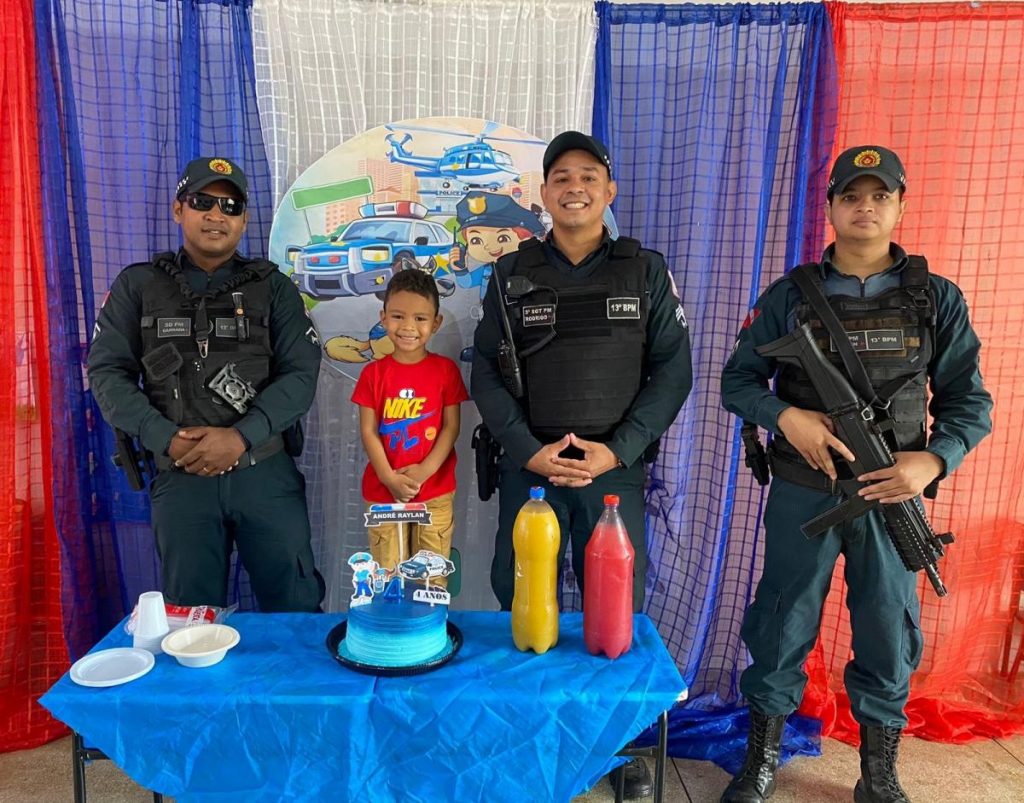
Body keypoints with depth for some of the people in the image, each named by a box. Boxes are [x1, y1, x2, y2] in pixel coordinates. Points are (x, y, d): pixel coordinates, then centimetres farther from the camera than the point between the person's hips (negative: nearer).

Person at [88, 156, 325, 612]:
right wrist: (166, 438, -12)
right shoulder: (138, 286, 8)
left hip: (266, 471, 0)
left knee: (296, 605, 6)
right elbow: (107, 373, 3)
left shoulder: (272, 287, 6)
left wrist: (242, 436, -17)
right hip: (180, 477, 1)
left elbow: (301, 373, -3)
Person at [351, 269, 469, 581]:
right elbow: (368, 431, -2)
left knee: (433, 577, 7)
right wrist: (389, 478, -13)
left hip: (435, 492, 0)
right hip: (383, 491, 1)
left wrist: (424, 470, -14)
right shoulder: (374, 372, 1)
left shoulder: (445, 369, 0)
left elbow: (451, 427, -2)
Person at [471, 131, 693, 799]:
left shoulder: (646, 270, 4)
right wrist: (528, 449, -10)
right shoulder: (512, 275, 6)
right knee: (523, 600, 9)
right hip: (530, 467, 1)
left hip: (616, 469, 0)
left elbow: (672, 372, 0)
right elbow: (486, 373, 2)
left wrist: (615, 450, -10)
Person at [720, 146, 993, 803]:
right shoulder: (791, 296, 0)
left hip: (890, 496, 1)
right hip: (802, 495, 0)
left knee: (889, 641, 12)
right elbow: (738, 380, 2)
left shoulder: (937, 299, 1)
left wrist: (933, 461, -16)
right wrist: (786, 417, -17)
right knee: (781, 631, 10)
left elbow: (970, 402, 2)